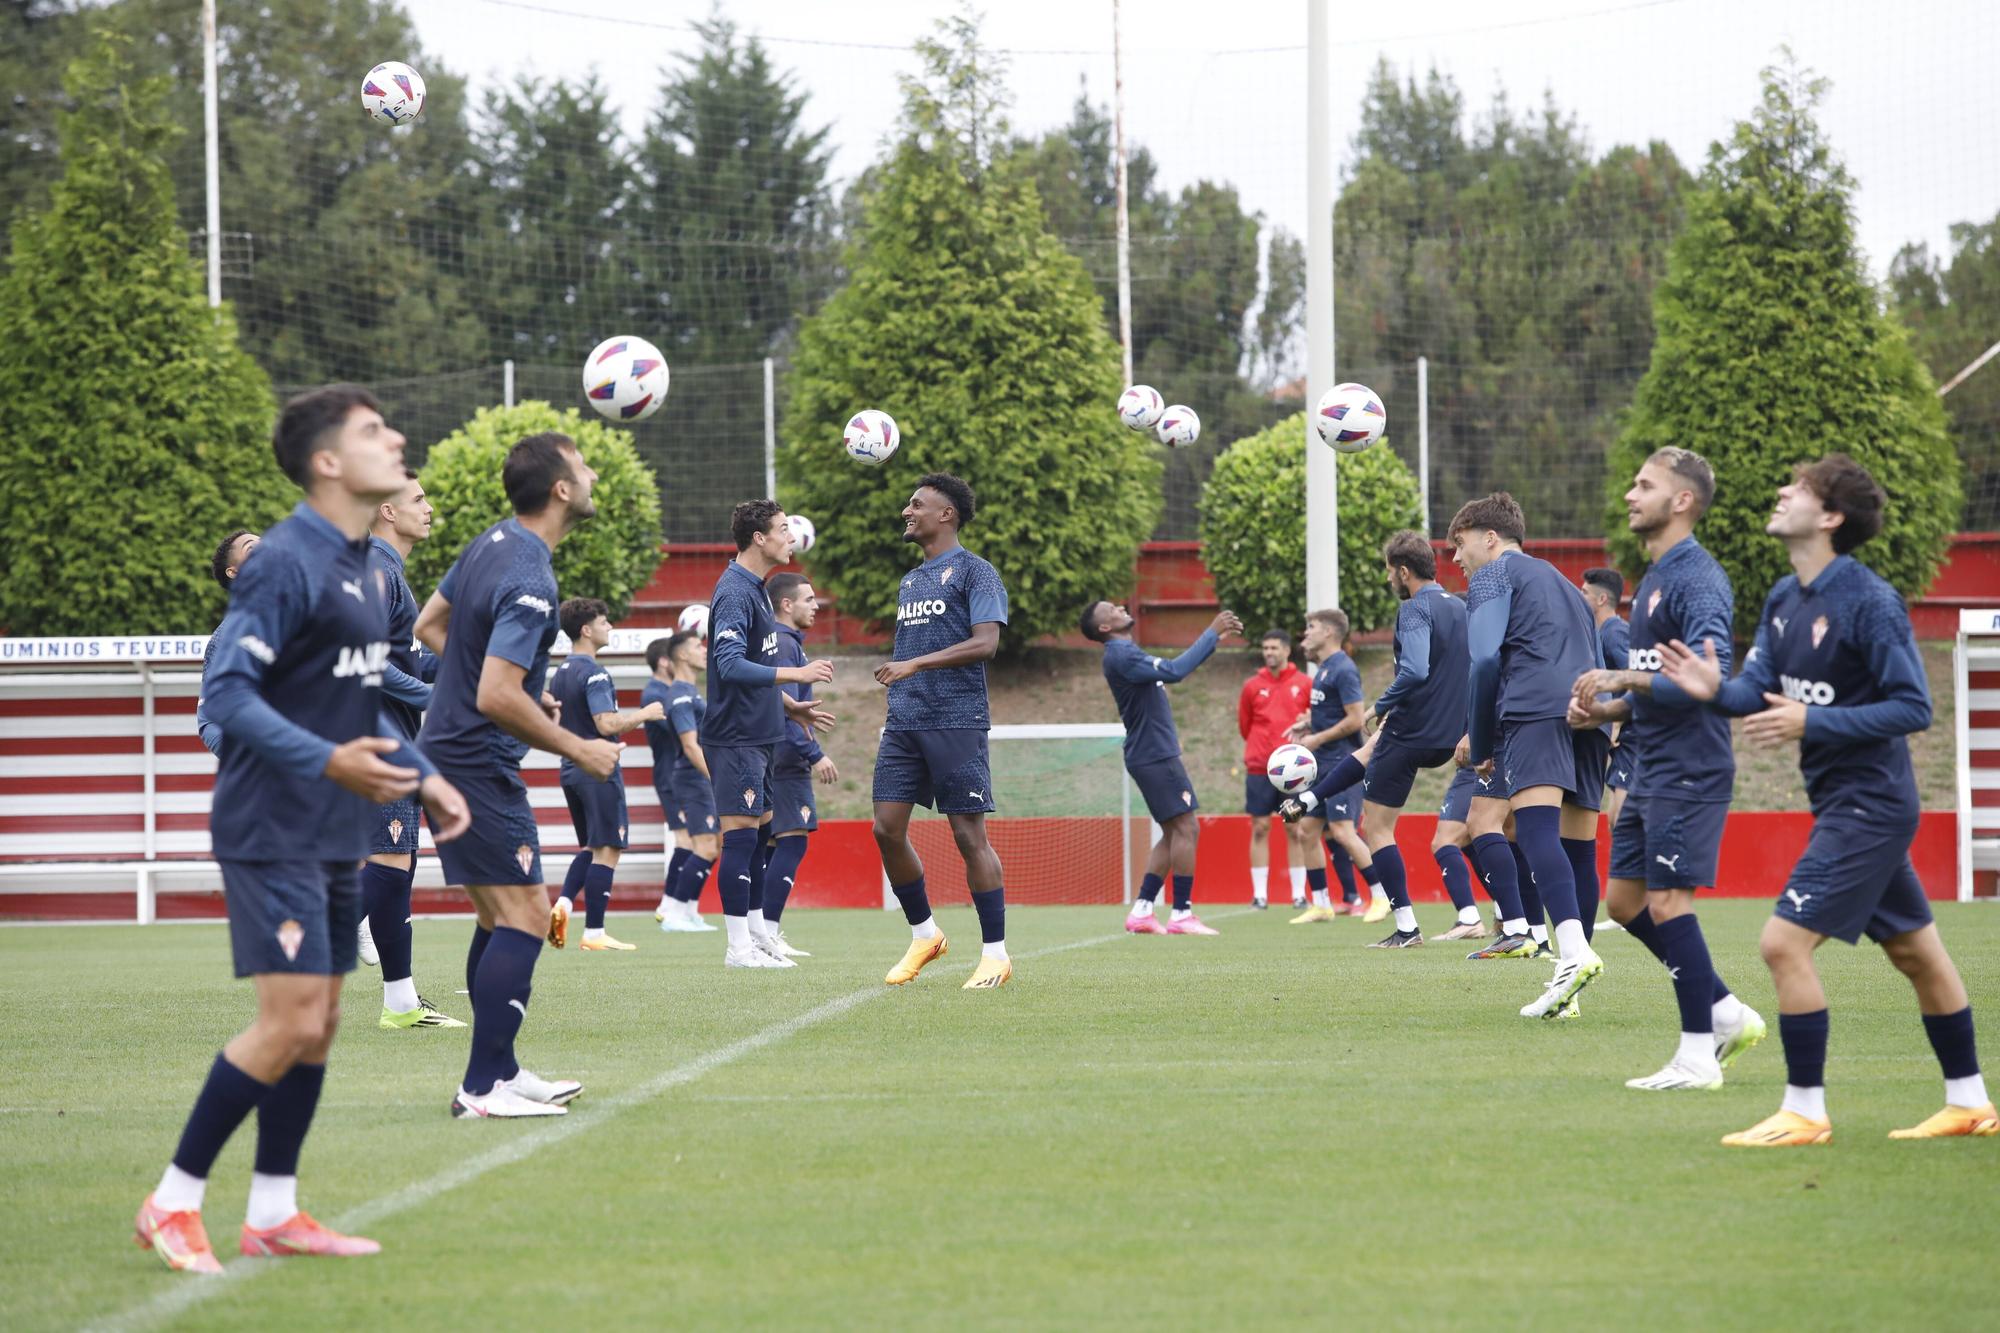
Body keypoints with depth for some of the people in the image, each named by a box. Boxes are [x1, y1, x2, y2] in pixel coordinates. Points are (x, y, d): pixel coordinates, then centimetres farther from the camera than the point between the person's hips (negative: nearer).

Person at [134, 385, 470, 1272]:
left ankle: (273, 1213, 18)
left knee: (319, 1024, 10)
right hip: (272, 829, -9)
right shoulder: (286, 563, -16)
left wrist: (423, 777, 18)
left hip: (334, 837, 9)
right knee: (290, 1023, -13)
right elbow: (228, 693, -22)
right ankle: (173, 1205, -3)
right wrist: (327, 761, -32)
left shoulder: (357, 566, 13)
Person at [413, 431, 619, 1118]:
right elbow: (497, 698, -28)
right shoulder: (530, 581, -23)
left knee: (500, 918, 16)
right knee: (526, 915, -9)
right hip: (479, 765, -10)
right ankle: (484, 1088, -10)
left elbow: (429, 625, 20)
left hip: (448, 750, 10)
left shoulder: (491, 544, 7)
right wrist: (578, 750, -17)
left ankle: (498, 1070, 21)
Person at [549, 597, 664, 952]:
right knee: (607, 850, -3)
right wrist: (644, 714, -8)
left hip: (571, 769, 9)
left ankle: (564, 902, -1)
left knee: (590, 846, 19)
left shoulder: (559, 673, 12)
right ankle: (594, 933, -4)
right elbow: (607, 724, -22)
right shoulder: (594, 673, -16)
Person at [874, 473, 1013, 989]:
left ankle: (995, 955, -1)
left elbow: (985, 643, -15)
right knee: (887, 828, 0)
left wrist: (915, 664, -19)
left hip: (956, 722, -7)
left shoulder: (974, 572, -3)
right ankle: (923, 935, 15)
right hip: (905, 722, 7)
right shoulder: (911, 580, 21)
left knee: (968, 833, -7)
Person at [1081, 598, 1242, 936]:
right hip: (1154, 756, -10)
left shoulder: (1127, 653, 17)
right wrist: (1212, 633, -19)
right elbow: (1175, 671, -25)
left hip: (1156, 755, 10)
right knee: (1186, 827, -10)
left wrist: (1217, 636, 18)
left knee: (1175, 832, 11)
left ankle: (1141, 910, 9)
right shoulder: (1121, 656, -15)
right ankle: (1181, 914, -10)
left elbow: (1178, 666, 25)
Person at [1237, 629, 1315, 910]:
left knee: (1296, 831, 1)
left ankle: (1299, 894, 4)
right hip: (1259, 769, 1)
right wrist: (1262, 746, 9)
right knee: (1260, 828, 0)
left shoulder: (1304, 684, 2)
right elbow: (1244, 726, 13)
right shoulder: (1252, 686, 6)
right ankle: (1259, 894, 2)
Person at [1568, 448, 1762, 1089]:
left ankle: (1698, 1055, -4)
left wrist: (1624, 679, -23)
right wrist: (1605, 710, 10)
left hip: (1689, 770, -10)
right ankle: (1727, 1013, 18)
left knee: (1667, 902, -10)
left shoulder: (1697, 579, -14)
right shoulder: (1654, 578, 17)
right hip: (1651, 771, 10)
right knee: (1624, 899, 11)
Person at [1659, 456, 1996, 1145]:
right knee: (1915, 951, 16)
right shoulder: (1784, 599, 7)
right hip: (1840, 803, 9)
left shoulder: (1870, 602, -19)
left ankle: (1805, 1111, -5)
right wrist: (1717, 690, -16)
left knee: (1785, 941, -12)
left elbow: (1913, 706, -19)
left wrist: (1813, 723, -25)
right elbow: (1759, 691, 6)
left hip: (1868, 804, -9)